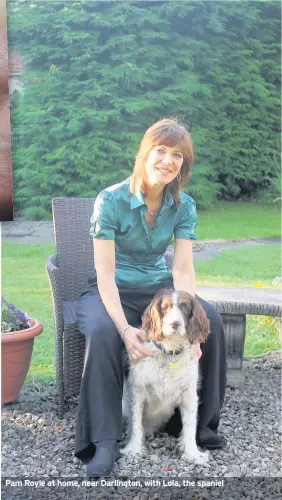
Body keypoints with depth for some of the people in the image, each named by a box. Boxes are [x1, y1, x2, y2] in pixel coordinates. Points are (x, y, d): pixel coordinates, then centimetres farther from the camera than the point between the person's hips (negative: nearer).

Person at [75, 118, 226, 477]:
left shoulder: (183, 206, -6)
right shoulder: (111, 200, -18)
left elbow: (183, 270, -11)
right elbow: (105, 272, -21)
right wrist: (125, 328, -34)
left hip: (158, 287, 4)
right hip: (112, 290, -3)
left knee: (210, 319, -21)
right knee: (103, 332, -36)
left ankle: (197, 420, -4)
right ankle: (104, 441, -25)